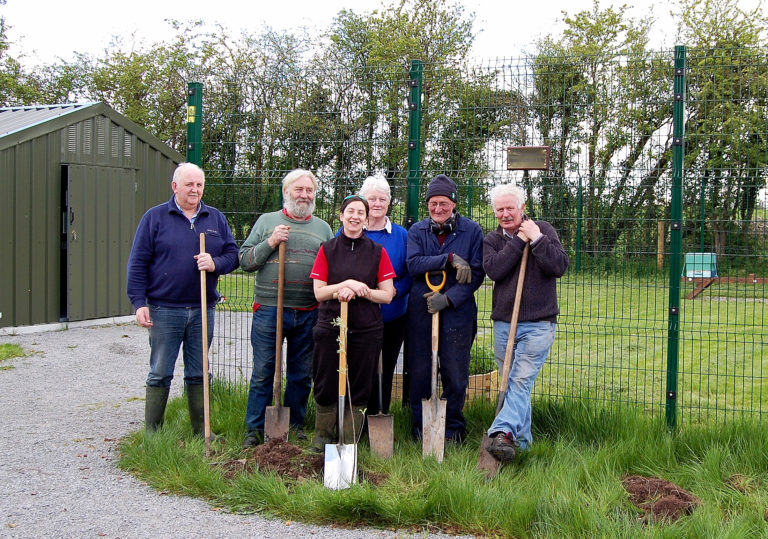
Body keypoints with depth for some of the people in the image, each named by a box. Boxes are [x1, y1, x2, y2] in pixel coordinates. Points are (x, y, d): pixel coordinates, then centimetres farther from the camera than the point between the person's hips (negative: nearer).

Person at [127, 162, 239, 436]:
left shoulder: (216, 218, 11)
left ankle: (201, 434, 20)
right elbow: (138, 263, -1)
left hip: (202, 311, 3)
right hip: (164, 310, -3)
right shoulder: (155, 217, 1)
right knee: (160, 375, 2)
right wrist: (139, 303, -8)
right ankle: (152, 434, 11)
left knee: (198, 374, 11)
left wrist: (215, 264, -12)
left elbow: (233, 254, 10)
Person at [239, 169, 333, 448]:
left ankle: (295, 426, 22)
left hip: (308, 314, 2)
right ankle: (255, 429, 12)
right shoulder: (266, 221, 8)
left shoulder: (323, 228, 14)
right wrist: (269, 243, -11)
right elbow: (244, 260, 4)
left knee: (301, 375, 9)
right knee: (263, 373, 2)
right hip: (268, 310, -2)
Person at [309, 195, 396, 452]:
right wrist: (347, 284, -16)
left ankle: (349, 444, 15)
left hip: (366, 331, 0)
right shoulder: (327, 250, 4)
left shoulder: (377, 252, 4)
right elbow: (319, 292, -1)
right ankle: (322, 436, 25)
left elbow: (387, 295, 0)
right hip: (330, 329, 0)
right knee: (327, 386, 4)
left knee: (359, 389, 3)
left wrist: (360, 291, -17)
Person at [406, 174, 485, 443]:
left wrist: (449, 298, -13)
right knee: (420, 372, 7)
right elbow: (413, 265, -10)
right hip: (421, 310, 2)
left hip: (457, 312, -1)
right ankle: (420, 427, 21)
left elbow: (477, 273, -3)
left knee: (455, 375, 3)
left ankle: (453, 428, 19)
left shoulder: (471, 231, 1)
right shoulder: (417, 231, 6)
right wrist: (450, 258, -17)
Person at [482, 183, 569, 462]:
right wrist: (518, 240, -11)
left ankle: (503, 432, -28)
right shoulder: (491, 240, 10)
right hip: (503, 324, 4)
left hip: (538, 325, -4)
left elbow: (560, 266, -9)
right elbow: (494, 270, -11)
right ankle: (522, 442, 15)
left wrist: (537, 239, -15)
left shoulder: (542, 230, 4)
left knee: (521, 381, -16)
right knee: (511, 384, 7)